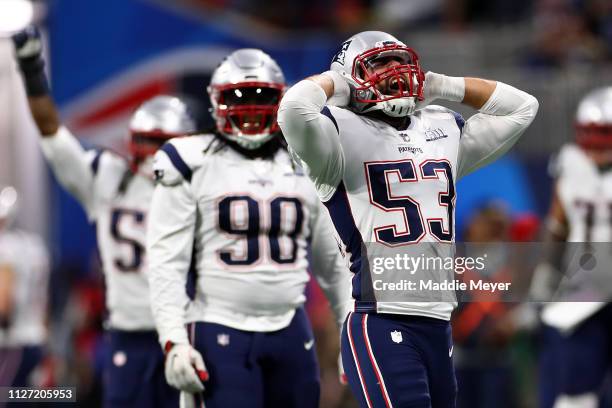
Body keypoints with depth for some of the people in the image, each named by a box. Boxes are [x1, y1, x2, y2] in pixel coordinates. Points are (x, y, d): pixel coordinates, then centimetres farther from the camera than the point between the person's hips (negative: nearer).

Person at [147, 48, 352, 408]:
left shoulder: (304, 170, 12)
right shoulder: (193, 168, -2)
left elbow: (332, 263, 21)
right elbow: (167, 263, -6)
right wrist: (174, 341, -14)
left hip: (291, 332, 5)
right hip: (223, 335, -5)